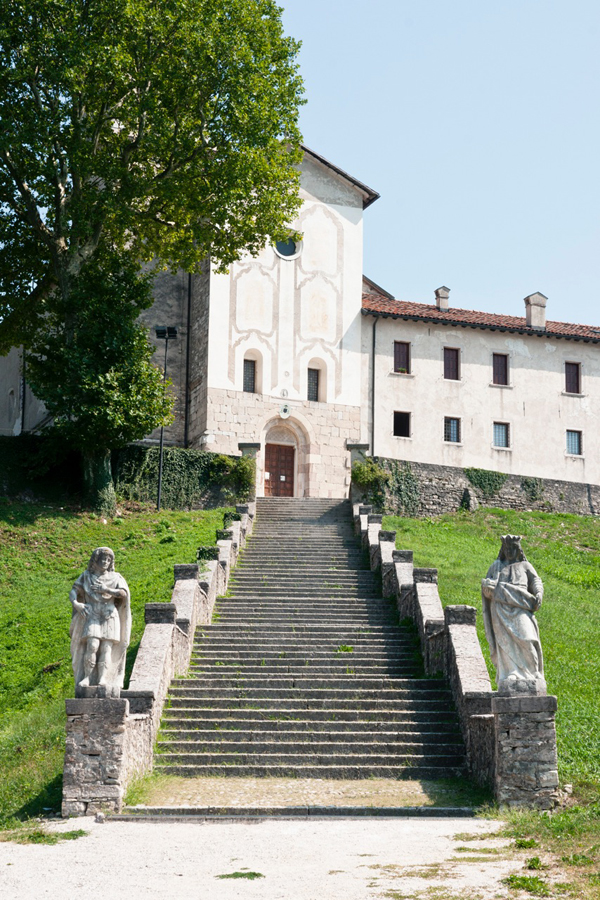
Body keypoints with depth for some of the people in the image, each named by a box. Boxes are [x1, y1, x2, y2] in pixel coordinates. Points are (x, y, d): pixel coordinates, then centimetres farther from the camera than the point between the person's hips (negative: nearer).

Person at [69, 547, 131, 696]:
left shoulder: (115, 577, 11)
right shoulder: (86, 576, 13)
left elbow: (124, 593, -4)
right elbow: (73, 591, 4)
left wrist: (107, 590, -15)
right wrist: (75, 603, -16)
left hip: (109, 616, 1)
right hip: (92, 616, -1)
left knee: (106, 648, -11)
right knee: (92, 645, -18)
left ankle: (103, 679, -16)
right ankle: (86, 678, -17)